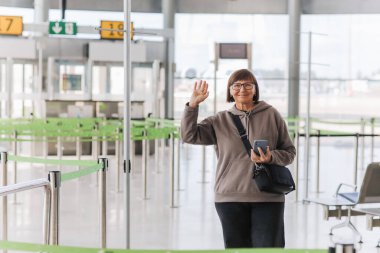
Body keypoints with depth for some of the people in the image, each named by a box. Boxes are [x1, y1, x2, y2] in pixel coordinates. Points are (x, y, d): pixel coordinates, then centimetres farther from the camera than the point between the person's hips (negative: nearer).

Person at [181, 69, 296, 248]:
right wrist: (193, 105, -9)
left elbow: (289, 152, 7)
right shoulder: (220, 121, 10)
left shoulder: (271, 115, 5)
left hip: (268, 197, -1)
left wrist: (271, 157, -13)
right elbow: (189, 135, 0)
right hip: (230, 198, 1)